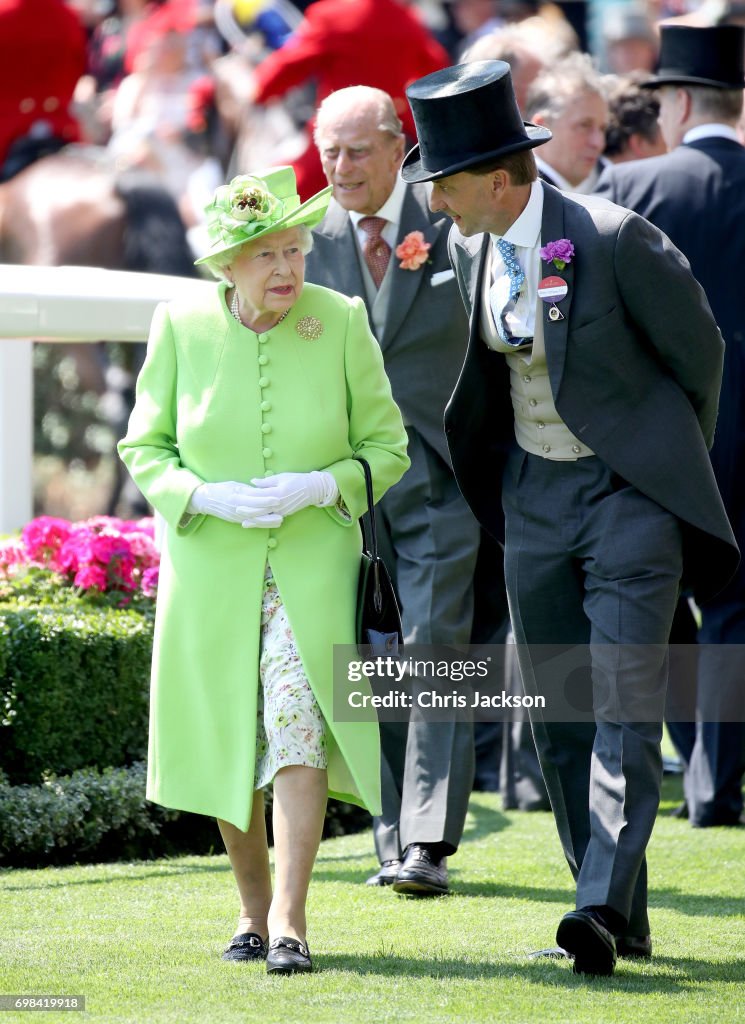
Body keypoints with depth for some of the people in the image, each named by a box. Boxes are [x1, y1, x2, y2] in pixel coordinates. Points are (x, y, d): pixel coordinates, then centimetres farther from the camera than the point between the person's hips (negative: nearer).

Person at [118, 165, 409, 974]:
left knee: (298, 725, -17)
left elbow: (388, 446, 2)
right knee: (225, 747, 7)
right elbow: (144, 446, 4)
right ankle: (252, 909, 25)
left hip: (313, 565, -2)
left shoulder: (341, 323, -6)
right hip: (211, 567, 2)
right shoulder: (181, 326, -4)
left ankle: (289, 921, -18)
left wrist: (319, 486, -16)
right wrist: (209, 497, -15)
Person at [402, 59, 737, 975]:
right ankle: (624, 920, 14)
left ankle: (603, 905, -21)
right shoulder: (470, 248, 1)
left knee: (625, 702, -15)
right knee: (559, 713, 6)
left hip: (629, 491, -7)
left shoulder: (616, 240, -19)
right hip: (536, 493, 7)